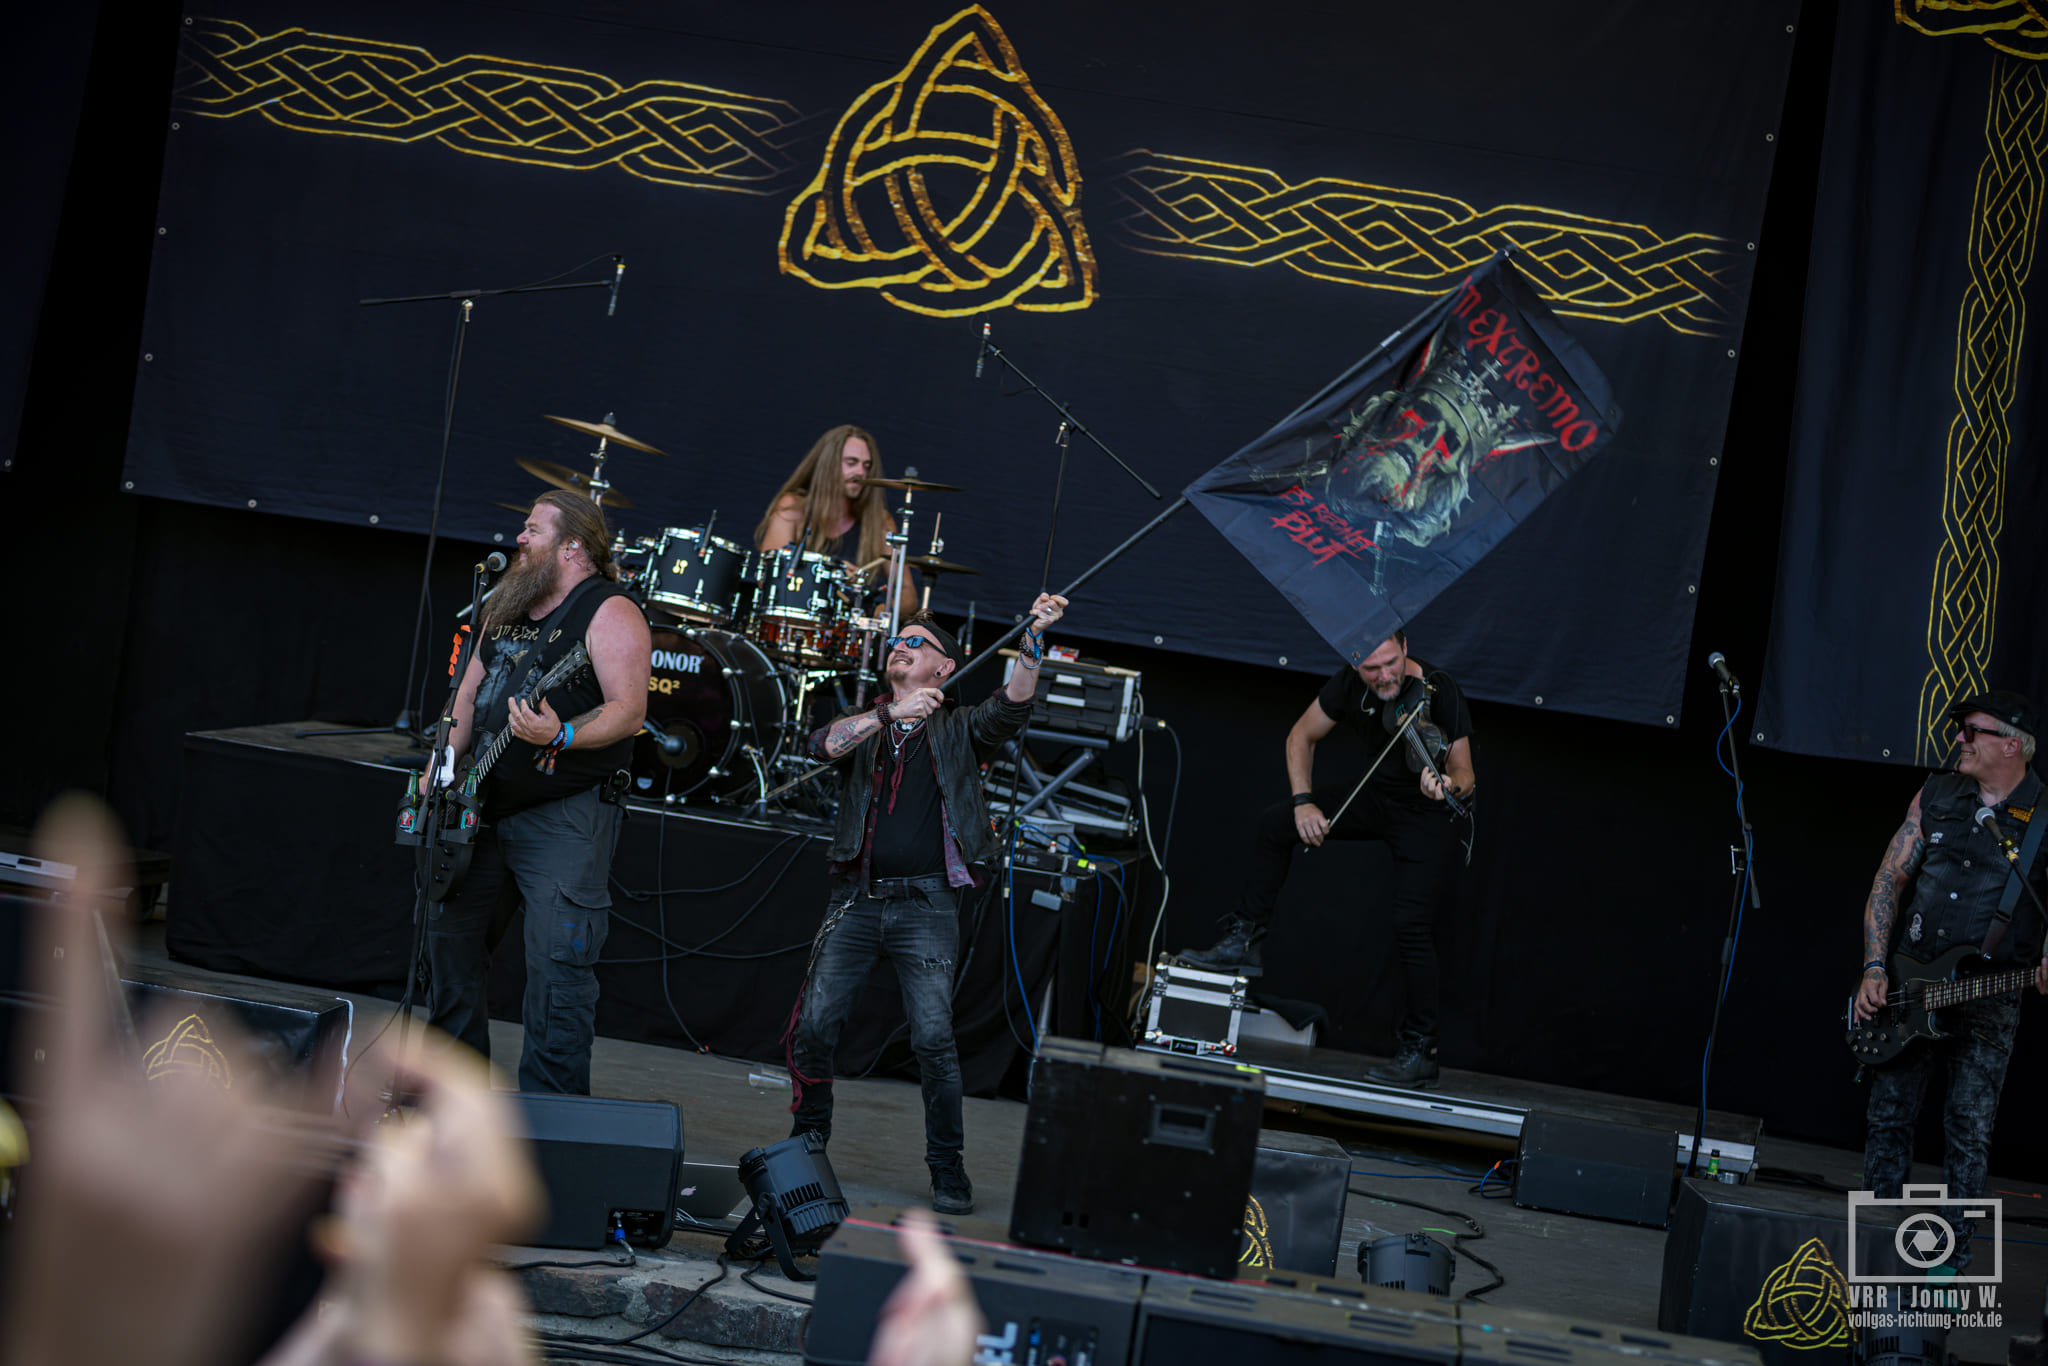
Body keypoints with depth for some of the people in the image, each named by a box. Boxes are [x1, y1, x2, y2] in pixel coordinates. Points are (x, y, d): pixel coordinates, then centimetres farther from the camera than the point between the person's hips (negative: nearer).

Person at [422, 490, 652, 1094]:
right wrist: (444, 763, 6)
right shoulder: (506, 607, 15)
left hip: (566, 817, -8)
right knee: (449, 939, 12)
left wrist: (561, 737, -33)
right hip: (484, 809, 8)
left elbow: (629, 711, -18)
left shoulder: (609, 614, -10)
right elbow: (470, 691, 20)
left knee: (556, 965, -11)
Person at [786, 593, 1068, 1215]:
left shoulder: (958, 732, 11)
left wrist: (1034, 635, -23)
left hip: (925, 904, -2)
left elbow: (1012, 704, -8)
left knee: (933, 1037, -12)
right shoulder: (863, 725, 16)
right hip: (856, 899, 2)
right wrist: (889, 715, -21)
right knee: (812, 1027, -4)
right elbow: (825, 743, -6)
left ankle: (947, 1169, -2)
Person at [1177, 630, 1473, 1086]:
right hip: (1375, 796, 5)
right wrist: (1304, 801, -11)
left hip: (1425, 815, -5)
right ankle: (1245, 943, 0)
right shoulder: (1351, 684, -15)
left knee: (1412, 924, -17)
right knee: (1276, 822, -7)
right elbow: (1302, 736, 0)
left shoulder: (1439, 693, -28)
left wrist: (1450, 787, -50)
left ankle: (1420, 1050, -9)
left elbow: (1463, 771, -26)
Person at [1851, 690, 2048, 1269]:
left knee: (1969, 1132, -2)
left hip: (1990, 999, -4)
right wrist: (1875, 969, -1)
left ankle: (1948, 1264, 7)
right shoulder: (1936, 796, 6)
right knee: (1888, 1117, 7)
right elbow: (1891, 877, 7)